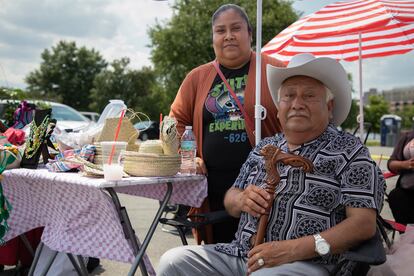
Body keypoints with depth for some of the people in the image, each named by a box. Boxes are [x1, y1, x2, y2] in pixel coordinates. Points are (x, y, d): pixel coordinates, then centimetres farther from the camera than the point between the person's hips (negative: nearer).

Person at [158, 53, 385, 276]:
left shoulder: (349, 152, -1)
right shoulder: (264, 148, 17)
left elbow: (364, 224, -10)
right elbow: (230, 201, 22)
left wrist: (292, 250, -19)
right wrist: (241, 200, -4)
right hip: (241, 254, 6)